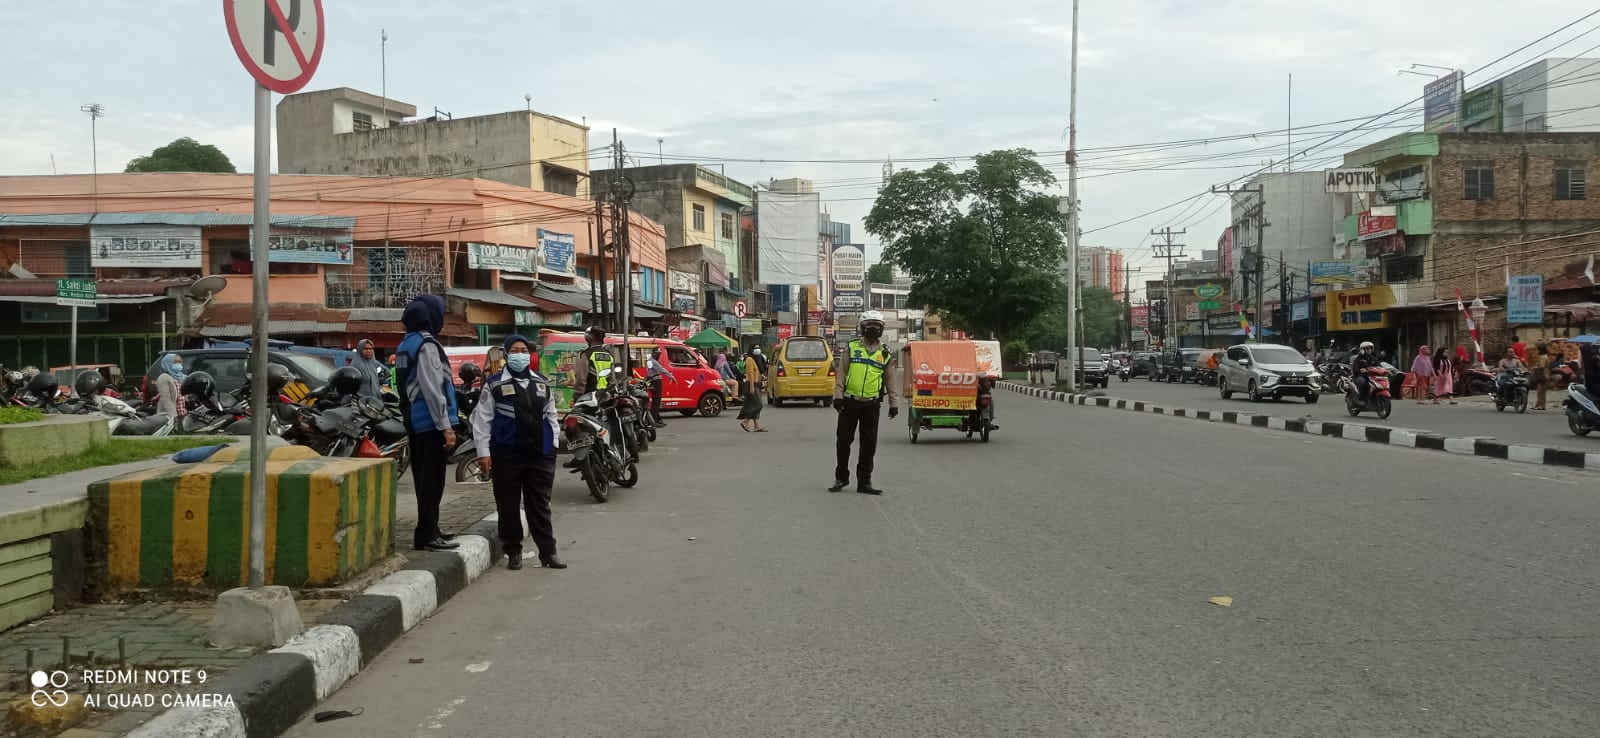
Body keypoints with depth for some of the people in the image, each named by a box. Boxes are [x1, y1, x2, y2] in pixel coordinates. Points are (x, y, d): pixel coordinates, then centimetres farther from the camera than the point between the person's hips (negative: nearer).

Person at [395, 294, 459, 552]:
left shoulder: (406, 345, 15)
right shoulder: (426, 345, -15)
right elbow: (432, 389, -20)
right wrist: (446, 426, -19)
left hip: (414, 421, 10)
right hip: (430, 422, -10)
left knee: (424, 477, 15)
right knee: (433, 479, -6)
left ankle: (429, 530, 23)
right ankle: (427, 535, -5)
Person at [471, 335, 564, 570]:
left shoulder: (542, 383, 15)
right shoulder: (494, 384, 1)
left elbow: (551, 415, 20)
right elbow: (482, 419, -2)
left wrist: (553, 444, 12)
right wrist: (483, 452, -8)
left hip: (540, 454, 3)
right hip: (506, 455, -3)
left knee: (540, 506, 5)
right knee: (508, 507, 3)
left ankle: (548, 553, 7)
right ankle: (513, 553, 14)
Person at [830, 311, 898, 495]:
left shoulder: (886, 353, 8)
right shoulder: (851, 348, 5)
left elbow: (890, 379, 12)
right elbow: (841, 373, 3)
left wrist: (893, 403, 9)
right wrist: (838, 395, -5)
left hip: (871, 405, 1)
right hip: (849, 403, -1)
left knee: (869, 444, 2)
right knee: (844, 441, 5)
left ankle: (864, 482, 10)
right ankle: (841, 478, 19)